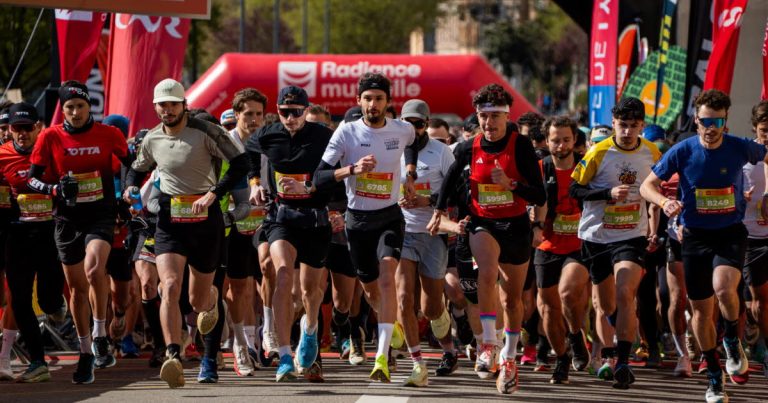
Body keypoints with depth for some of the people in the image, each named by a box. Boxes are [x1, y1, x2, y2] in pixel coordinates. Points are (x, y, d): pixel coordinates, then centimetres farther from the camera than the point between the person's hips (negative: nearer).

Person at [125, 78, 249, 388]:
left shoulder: (205, 132, -9)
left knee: (198, 301, 11)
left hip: (205, 219, -2)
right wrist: (131, 188, 1)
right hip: (169, 221, 2)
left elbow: (241, 163, -13)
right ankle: (174, 357, -29)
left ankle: (211, 298, 51)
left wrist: (213, 194, -23)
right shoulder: (152, 140, 5)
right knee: (170, 288, -22)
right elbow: (137, 169, 24)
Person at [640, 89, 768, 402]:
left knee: (724, 287, -29)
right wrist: (664, 202, -24)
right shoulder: (682, 152, -9)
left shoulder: (740, 148, -9)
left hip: (731, 232, -2)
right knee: (701, 309, 5)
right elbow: (647, 185, -3)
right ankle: (715, 376, 23)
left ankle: (733, 341, 1)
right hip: (696, 236, 2)